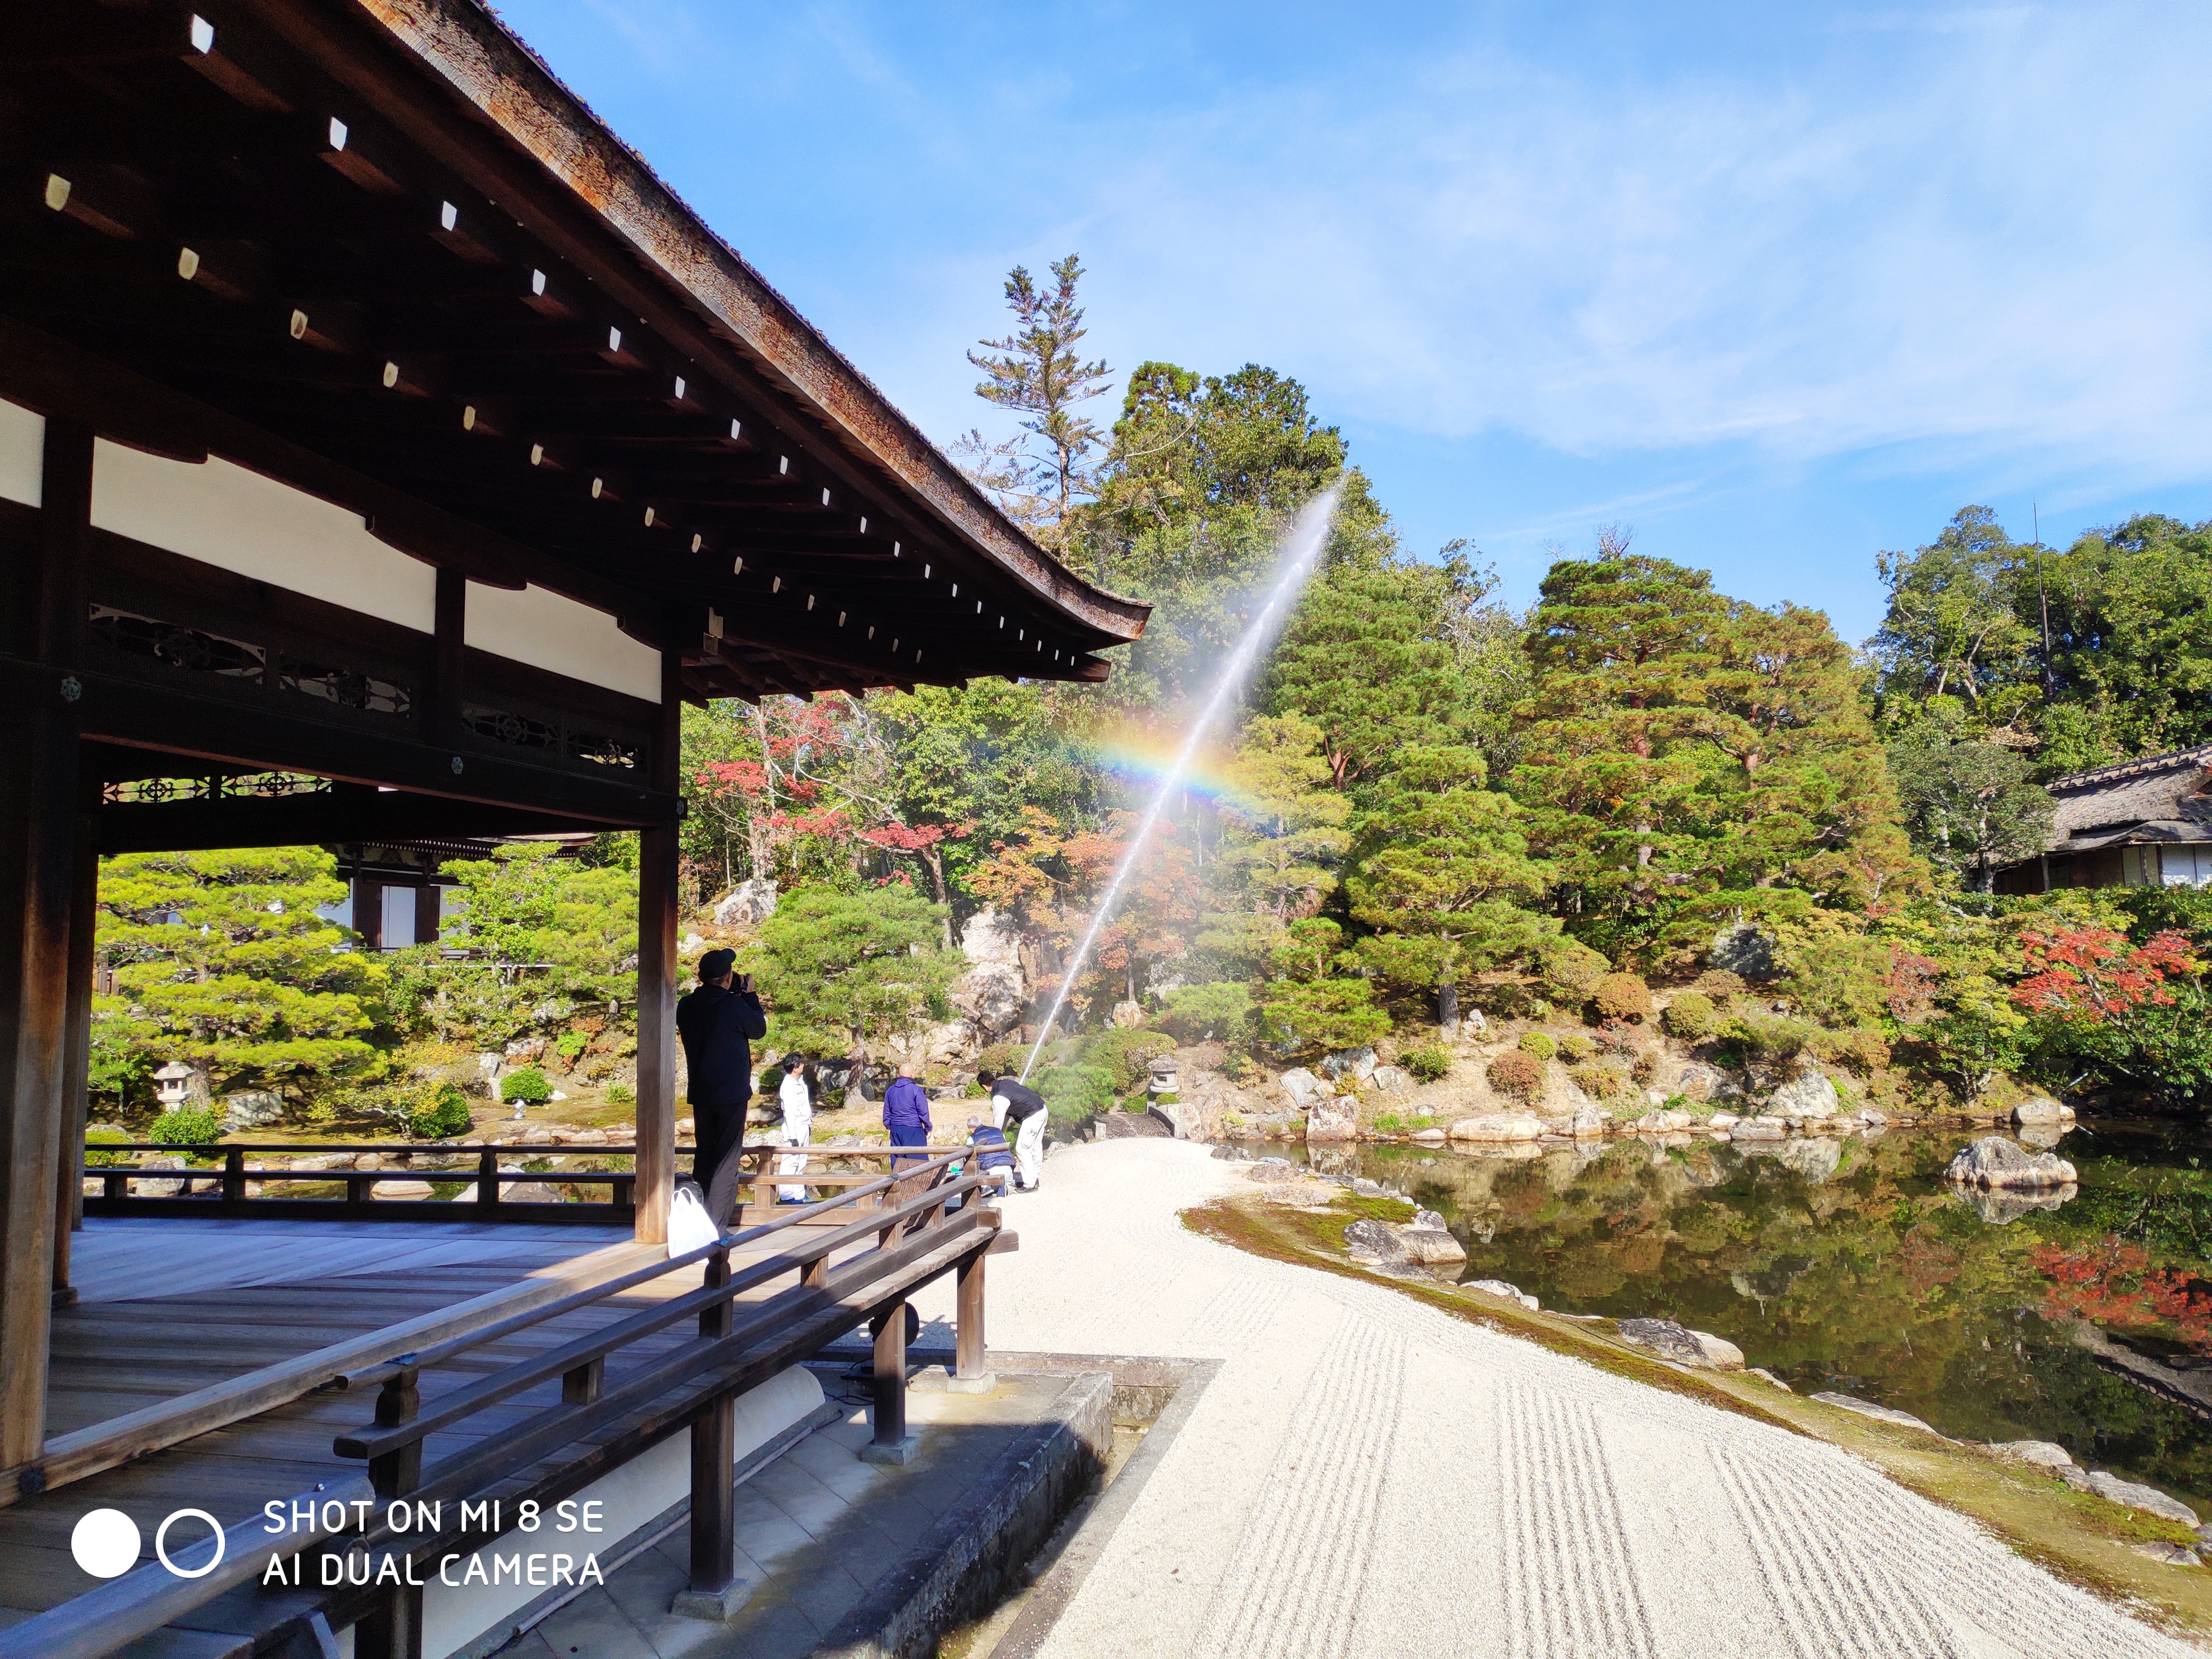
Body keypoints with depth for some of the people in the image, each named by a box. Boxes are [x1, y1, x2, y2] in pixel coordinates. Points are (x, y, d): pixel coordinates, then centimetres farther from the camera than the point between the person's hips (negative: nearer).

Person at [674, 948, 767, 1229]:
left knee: (704, 1156, 16)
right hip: (732, 1093, -6)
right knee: (726, 1160, 0)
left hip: (700, 1095, 6)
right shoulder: (734, 1006, -17)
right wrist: (750, 995, 10)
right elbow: (758, 1030, 1)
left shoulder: (686, 1006, 1)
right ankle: (716, 1227, -3)